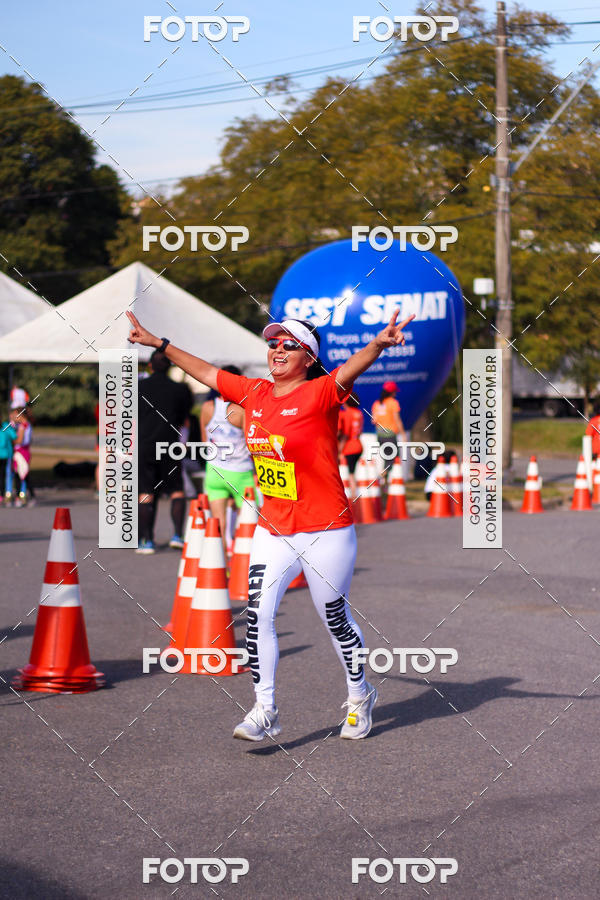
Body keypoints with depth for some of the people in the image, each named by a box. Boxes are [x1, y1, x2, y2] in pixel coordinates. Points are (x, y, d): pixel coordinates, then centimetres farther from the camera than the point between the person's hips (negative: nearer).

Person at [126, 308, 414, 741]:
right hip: (272, 530, 5)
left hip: (326, 532, -5)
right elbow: (206, 371, 17)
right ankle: (265, 710, 3)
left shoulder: (319, 394, -14)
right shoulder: (253, 393, 4)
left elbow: (352, 368, -33)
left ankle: (360, 696, 33)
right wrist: (159, 344, 22)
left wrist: (378, 344, -53)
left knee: (335, 619, 9)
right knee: (258, 613, -7)